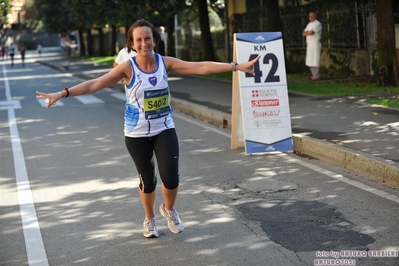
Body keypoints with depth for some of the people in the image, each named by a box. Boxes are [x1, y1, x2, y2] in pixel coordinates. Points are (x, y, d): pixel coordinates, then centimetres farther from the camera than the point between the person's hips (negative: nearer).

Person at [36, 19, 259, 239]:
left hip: (164, 129, 1)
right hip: (137, 134, -1)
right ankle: (150, 219, 38)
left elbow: (201, 67, -12)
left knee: (171, 177, -9)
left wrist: (237, 66, -17)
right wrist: (63, 93, -26)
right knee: (147, 180, 8)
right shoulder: (128, 68, -14)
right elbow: (95, 84, -18)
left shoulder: (166, 63, -8)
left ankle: (169, 210, 25)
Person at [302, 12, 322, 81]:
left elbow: (311, 32, -20)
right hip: (309, 44, 9)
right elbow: (303, 33, 14)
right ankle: (314, 74, 14)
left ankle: (316, 76, -8)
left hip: (315, 44, -9)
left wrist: (307, 32, 0)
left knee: (315, 60, -10)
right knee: (310, 61, 8)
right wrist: (309, 32, -6)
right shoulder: (309, 24, 20)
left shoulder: (317, 24, -8)